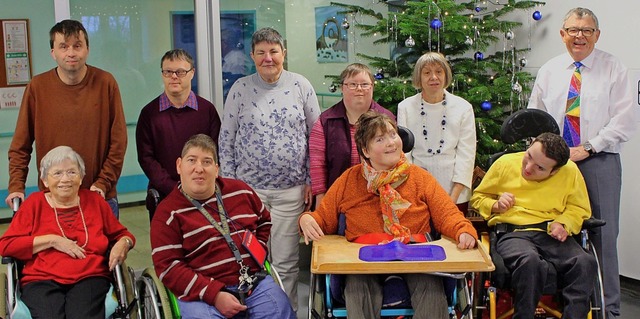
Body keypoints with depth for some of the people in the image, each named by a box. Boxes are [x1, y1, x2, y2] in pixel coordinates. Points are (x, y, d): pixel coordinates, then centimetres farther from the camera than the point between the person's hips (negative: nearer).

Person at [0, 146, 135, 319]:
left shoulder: (94, 201, 16)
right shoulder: (34, 203, 12)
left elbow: (122, 234, 27)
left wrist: (123, 244, 2)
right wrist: (52, 240, -4)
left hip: (90, 278, 1)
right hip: (42, 280, -1)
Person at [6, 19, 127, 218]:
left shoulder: (105, 83, -5)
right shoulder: (37, 87, -4)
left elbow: (118, 142, -4)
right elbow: (20, 146, 0)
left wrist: (103, 182, -9)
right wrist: (16, 187, -8)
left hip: (100, 197, 0)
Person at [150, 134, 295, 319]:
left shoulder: (240, 191, 11)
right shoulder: (168, 213, -2)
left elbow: (264, 222, 28)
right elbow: (168, 267, -9)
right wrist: (214, 295, -19)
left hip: (255, 283, 4)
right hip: (201, 292, -3)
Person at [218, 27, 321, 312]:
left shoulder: (301, 86, 2)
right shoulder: (240, 89, 1)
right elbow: (226, 140, 5)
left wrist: (312, 181, 3)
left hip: (291, 189, 0)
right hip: (249, 187, 0)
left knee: (286, 261, 6)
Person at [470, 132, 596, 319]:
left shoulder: (570, 171, 6)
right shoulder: (505, 164, 5)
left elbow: (579, 208, 18)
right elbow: (478, 197, 18)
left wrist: (563, 224, -3)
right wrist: (496, 205, -4)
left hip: (551, 235, 2)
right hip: (512, 233, -2)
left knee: (586, 263, -30)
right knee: (530, 262, -37)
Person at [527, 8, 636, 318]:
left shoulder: (614, 69, 2)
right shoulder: (549, 71, 12)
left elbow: (624, 121, -5)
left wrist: (587, 148, -12)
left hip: (599, 162, -3)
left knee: (603, 236, -2)